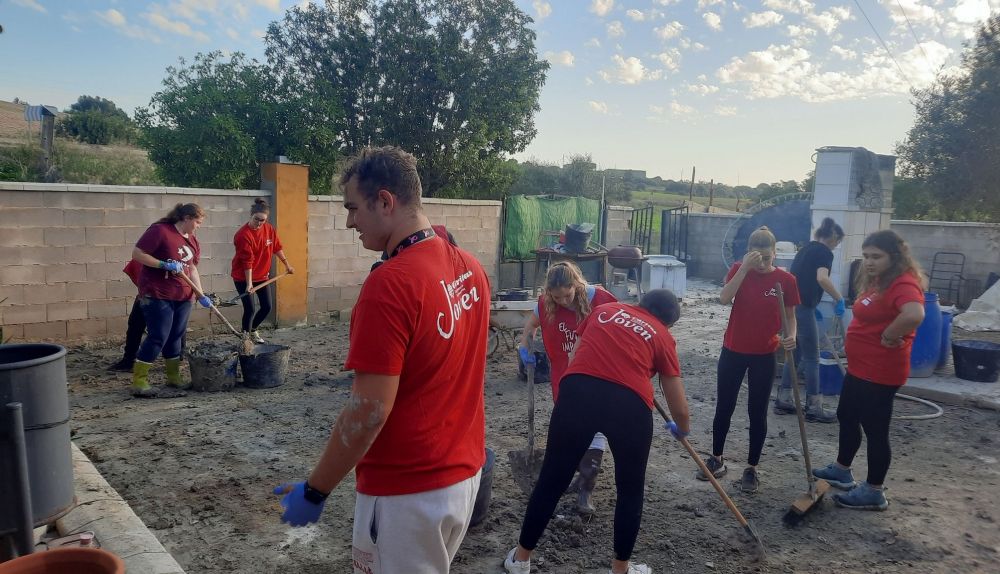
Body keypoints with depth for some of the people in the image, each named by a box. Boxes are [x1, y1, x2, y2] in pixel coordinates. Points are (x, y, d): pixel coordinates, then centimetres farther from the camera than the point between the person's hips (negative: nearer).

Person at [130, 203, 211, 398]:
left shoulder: (192, 240, 13)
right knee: (158, 337, -8)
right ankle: (139, 383, 0)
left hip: (182, 297, 8)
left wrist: (201, 295, 7)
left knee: (175, 337, 12)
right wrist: (164, 265, -21)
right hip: (158, 296, -8)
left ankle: (174, 379, 21)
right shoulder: (160, 230, -11)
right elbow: (137, 254, -13)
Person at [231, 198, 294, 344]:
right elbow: (247, 261, -24)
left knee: (267, 307, 8)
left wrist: (287, 264, 16)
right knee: (250, 308, -9)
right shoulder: (243, 234, -23)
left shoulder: (270, 229, -4)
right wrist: (249, 283, -23)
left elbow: (277, 248, 11)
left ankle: (253, 329, 31)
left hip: (262, 275, 6)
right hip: (243, 277, -6)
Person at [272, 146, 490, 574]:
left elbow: (369, 410, -24)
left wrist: (315, 490, -12)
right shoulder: (471, 268, 1)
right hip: (465, 473, 8)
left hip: (406, 491, -7)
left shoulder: (389, 284, -24)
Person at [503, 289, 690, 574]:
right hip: (630, 404, -1)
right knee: (630, 490, 22)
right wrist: (682, 430, 43)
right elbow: (680, 409, 23)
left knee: (551, 481, 15)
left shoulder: (604, 309, 26)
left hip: (577, 391, 2)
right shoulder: (662, 336, 20)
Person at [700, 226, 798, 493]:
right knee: (724, 408, 12)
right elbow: (725, 298, -22)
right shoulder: (739, 269, -6)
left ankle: (751, 468, 22)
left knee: (757, 413, 7)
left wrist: (791, 336, -19)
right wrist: (745, 268, -29)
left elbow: (790, 316, 1)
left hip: (764, 356, -1)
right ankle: (716, 460, 29)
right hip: (733, 351, 1)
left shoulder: (786, 279, -7)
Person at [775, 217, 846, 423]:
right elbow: (822, 278, -25)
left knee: (795, 354, 16)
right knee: (812, 359, 0)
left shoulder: (806, 249, 19)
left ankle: (783, 400, 19)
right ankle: (813, 408, 6)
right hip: (802, 308, -8)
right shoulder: (824, 252, -7)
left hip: (790, 305, 8)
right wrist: (839, 299, -14)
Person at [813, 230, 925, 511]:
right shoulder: (877, 281, 10)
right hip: (860, 367, 11)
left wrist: (890, 336, -27)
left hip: (879, 372, -11)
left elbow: (914, 315, -42)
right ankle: (842, 470, 39)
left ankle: (874, 492, 16)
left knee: (875, 429, 2)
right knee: (846, 416, 22)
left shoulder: (903, 284, -22)